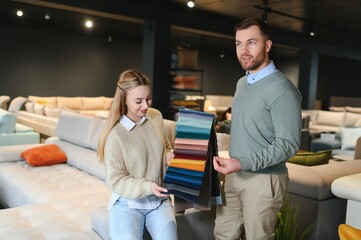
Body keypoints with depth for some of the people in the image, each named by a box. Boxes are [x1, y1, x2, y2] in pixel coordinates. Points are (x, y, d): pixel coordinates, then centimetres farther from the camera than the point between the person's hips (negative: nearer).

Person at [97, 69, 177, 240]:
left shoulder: (156, 116, -1)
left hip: (158, 200, 4)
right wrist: (147, 187, -25)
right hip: (127, 203, -3)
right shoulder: (115, 134, -16)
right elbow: (115, 181, -12)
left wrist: (169, 157, -6)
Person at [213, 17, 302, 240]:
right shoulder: (241, 83, 10)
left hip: (264, 179, -7)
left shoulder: (282, 89, -18)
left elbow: (288, 144, -21)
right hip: (235, 175, 8)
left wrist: (243, 164, -28)